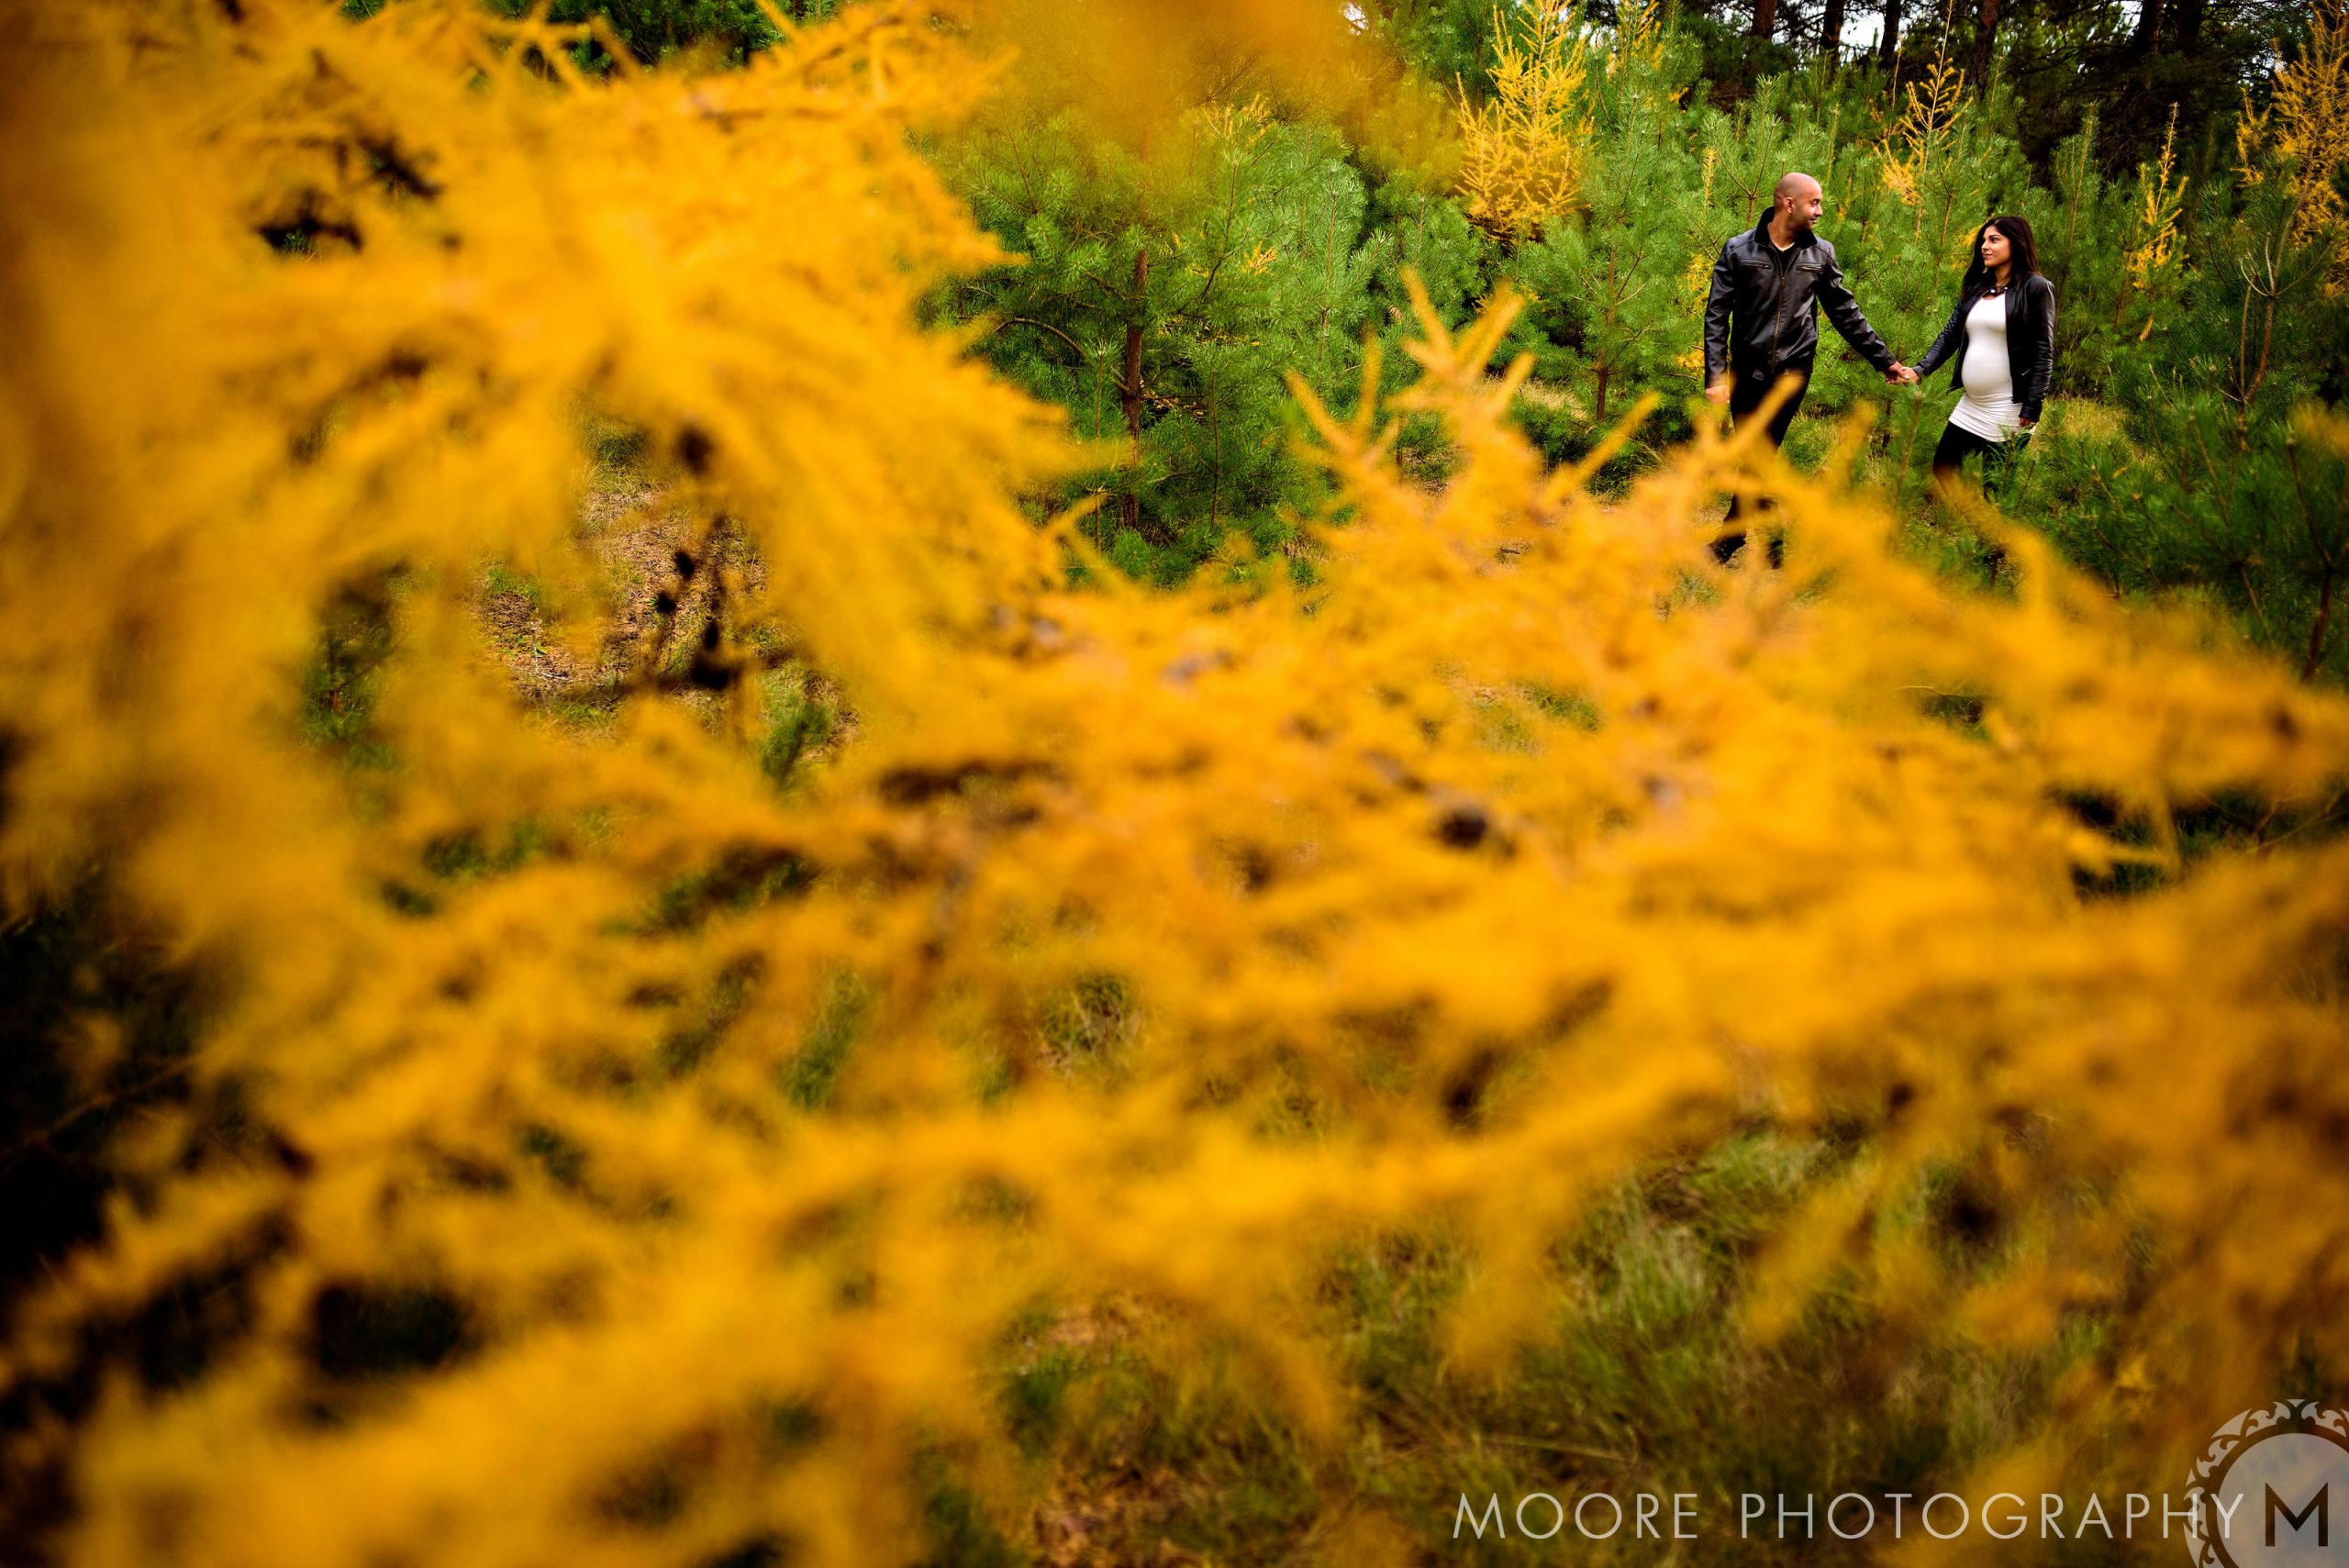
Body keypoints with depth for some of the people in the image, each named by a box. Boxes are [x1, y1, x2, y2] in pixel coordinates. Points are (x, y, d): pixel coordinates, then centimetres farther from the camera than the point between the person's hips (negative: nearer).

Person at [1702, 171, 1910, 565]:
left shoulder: (1820, 253, 5)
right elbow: (1716, 314, -4)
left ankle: (1730, 537, 7)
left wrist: (1884, 360, 14)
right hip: (1747, 371, -1)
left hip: (1792, 372, 1)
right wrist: (1716, 375, -13)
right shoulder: (1739, 250, -2)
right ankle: (1768, 541, 16)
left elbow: (1845, 313, 13)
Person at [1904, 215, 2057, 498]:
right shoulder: (1976, 288, 12)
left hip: (2008, 411, -7)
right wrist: (1920, 370, -7)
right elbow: (1950, 336, 10)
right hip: (1969, 408, 7)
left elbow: (2044, 353, -10)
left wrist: (2030, 413, -16)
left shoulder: (2036, 289, -7)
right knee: (1942, 468, 10)